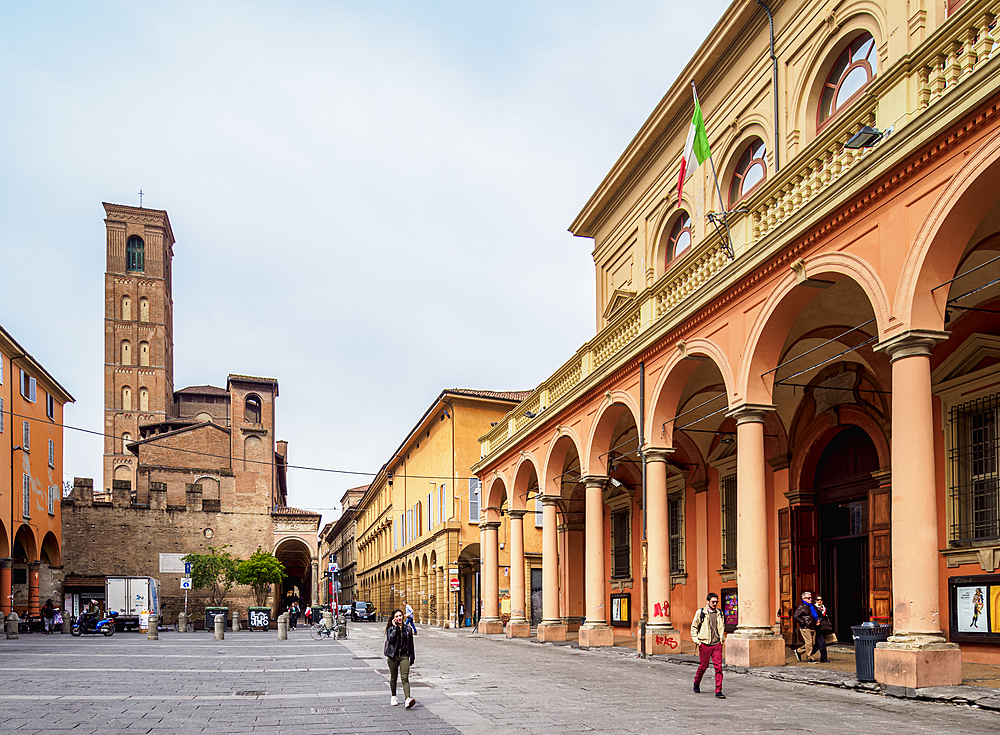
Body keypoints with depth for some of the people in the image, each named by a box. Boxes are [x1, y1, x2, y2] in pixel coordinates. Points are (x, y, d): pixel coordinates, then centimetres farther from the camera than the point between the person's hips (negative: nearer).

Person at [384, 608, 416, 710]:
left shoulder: (407, 629, 7)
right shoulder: (390, 628, 1)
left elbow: (411, 644, 13)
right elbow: (390, 639, -20)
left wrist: (412, 658, 14)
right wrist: (394, 627, -15)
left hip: (404, 656, 0)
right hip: (393, 656, 0)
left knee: (405, 678, -13)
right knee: (393, 678, 11)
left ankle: (408, 699, -27)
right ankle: (393, 697, 30)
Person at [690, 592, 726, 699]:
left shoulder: (719, 613, 9)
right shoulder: (700, 613, -2)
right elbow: (694, 627, 5)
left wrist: (722, 638, 14)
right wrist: (696, 641, -2)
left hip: (717, 644, 2)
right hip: (704, 644, -2)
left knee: (718, 667, -7)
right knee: (703, 667, 7)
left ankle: (718, 691, -5)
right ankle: (696, 684, 33)